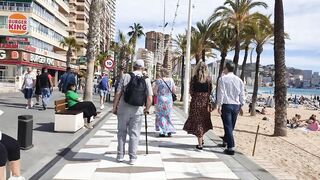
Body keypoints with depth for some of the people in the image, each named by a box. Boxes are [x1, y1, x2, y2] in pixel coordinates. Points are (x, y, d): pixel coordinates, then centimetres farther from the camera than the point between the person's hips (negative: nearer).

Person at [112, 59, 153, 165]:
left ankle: (120, 156, 22)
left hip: (123, 109, 0)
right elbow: (149, 98, -2)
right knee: (134, 134, 9)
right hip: (137, 110, 0)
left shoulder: (125, 77, -5)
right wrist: (147, 109, 14)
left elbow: (118, 93, -6)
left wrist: (114, 107, 4)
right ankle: (132, 158, 13)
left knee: (121, 132, 14)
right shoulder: (146, 80, -1)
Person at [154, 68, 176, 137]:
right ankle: (169, 131, 15)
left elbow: (155, 91, -9)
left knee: (161, 115, 7)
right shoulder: (171, 80, 0)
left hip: (161, 99, -3)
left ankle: (162, 132, 6)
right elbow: (174, 90, 5)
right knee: (168, 115, 16)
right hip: (169, 99, 3)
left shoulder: (159, 80, -10)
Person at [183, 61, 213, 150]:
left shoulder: (194, 78, -5)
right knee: (203, 121, 19)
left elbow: (191, 91, -4)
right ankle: (201, 139, 28)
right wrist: (208, 104, 6)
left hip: (196, 102, -2)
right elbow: (210, 92, -1)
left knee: (197, 121, 4)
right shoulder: (208, 79, 0)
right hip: (205, 102, 2)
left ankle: (200, 144, 4)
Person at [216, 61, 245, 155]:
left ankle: (231, 148, -6)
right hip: (236, 105, 5)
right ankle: (225, 141, 36)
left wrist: (219, 105, -7)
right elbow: (242, 94, 10)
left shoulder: (223, 79, -5)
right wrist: (241, 105, 18)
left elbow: (221, 93, -10)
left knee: (228, 126, -3)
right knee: (231, 126, 17)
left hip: (226, 105, -5)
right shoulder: (239, 80, 7)